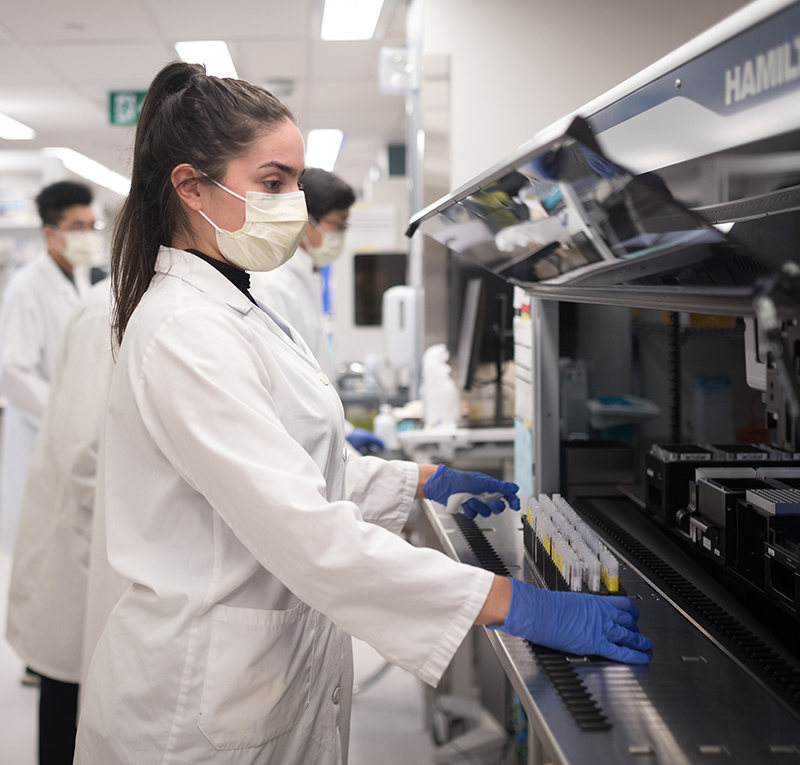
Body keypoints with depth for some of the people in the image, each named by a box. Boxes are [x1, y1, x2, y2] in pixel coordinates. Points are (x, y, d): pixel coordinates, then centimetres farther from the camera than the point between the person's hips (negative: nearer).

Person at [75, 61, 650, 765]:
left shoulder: (237, 313, 10)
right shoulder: (185, 334, -23)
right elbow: (306, 532, -30)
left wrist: (429, 482, 13)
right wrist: (516, 605, -30)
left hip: (280, 666, 9)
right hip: (208, 691, -9)